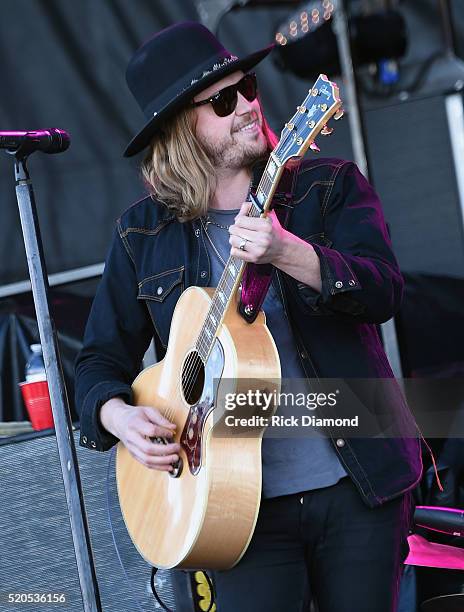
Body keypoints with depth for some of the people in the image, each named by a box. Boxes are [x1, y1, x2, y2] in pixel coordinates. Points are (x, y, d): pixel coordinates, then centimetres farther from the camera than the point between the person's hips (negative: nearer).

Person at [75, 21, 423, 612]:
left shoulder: (329, 185, 2)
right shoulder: (142, 233, 5)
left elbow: (385, 291, -12)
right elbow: (102, 359, 11)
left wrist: (287, 253, -28)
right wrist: (118, 416, -10)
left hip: (359, 482, 0)